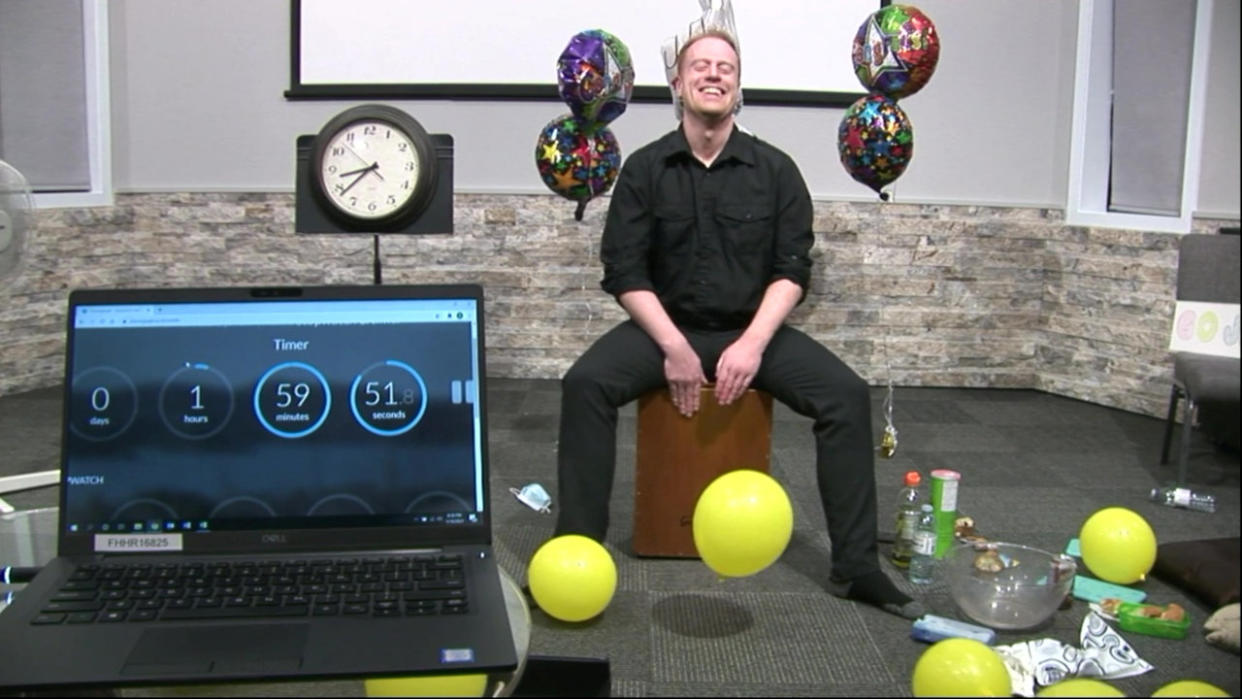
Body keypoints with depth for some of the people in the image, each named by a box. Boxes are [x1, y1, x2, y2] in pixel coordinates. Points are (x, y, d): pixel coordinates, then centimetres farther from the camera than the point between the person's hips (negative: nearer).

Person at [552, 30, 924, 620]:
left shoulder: (775, 170, 0)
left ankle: (855, 566, -14)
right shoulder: (645, 168, -1)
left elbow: (791, 269, -2)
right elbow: (624, 272, -5)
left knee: (847, 394, -21)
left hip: (751, 330, 1)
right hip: (664, 327, 0)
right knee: (584, 384, -27)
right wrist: (673, 345, -18)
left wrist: (754, 342, -18)